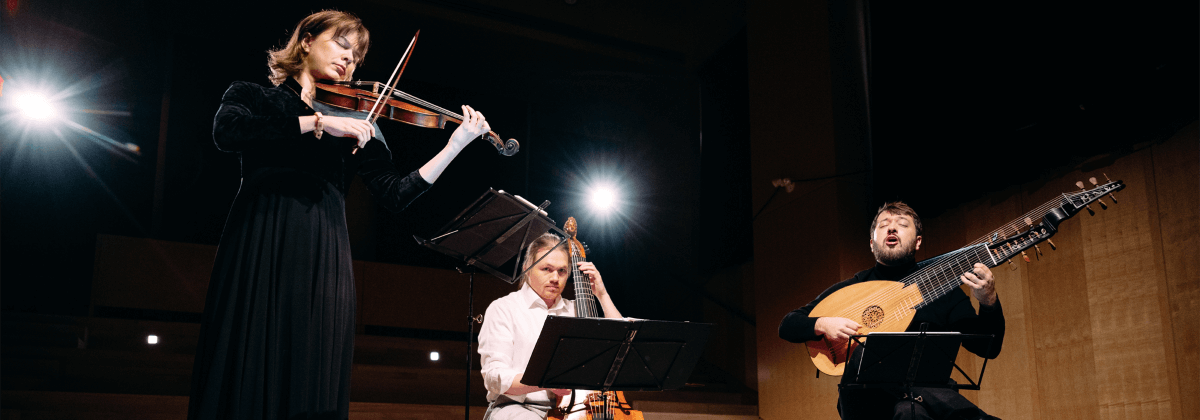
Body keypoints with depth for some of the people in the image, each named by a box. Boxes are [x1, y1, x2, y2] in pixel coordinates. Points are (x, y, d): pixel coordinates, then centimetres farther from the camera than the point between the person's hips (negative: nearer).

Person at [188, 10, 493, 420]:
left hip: (324, 262, 2)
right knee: (245, 381, -6)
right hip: (256, 249, -2)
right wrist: (317, 122, -15)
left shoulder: (356, 121, 19)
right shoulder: (253, 95, 15)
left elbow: (394, 194, 7)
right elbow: (227, 131, -10)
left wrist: (454, 146, -3)